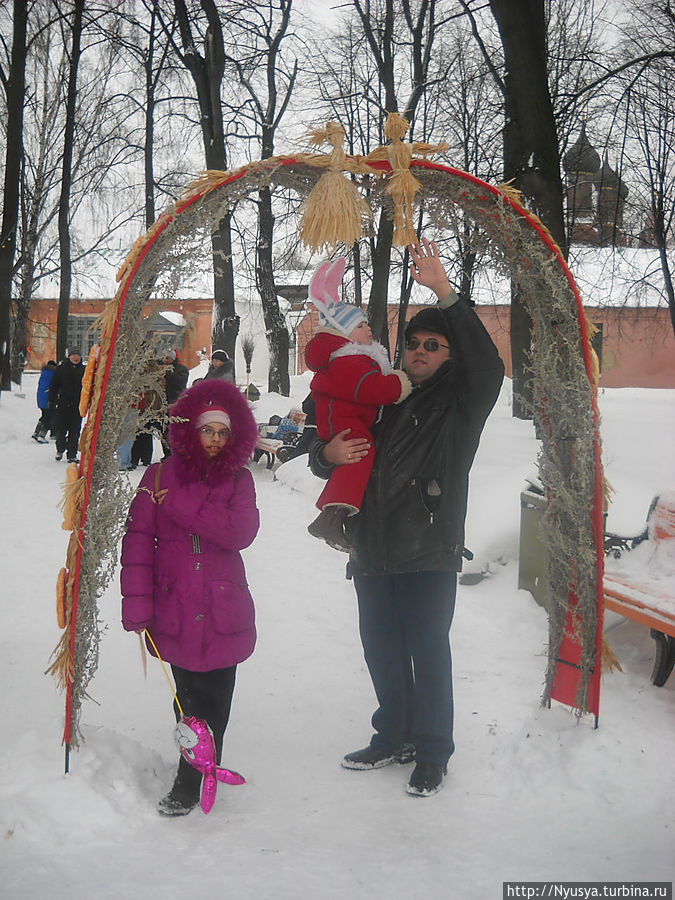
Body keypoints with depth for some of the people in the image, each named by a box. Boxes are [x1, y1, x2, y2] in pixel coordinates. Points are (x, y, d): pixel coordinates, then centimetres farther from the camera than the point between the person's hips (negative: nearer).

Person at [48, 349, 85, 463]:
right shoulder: (61, 368, 2)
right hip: (62, 405, -1)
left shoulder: (83, 370, 7)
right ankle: (60, 449, 26)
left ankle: (72, 455, 9)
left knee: (74, 432, 0)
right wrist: (52, 400, -1)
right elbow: (53, 385, 5)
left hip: (77, 406, 1)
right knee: (60, 430, -1)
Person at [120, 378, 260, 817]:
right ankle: (195, 772, 22)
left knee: (214, 700, 1)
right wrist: (136, 600, -10)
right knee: (189, 697, 5)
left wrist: (184, 505, -16)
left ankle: (190, 784, 12)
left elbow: (241, 532, -12)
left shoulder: (239, 481, 6)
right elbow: (138, 538, -2)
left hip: (224, 611, 1)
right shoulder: (160, 476, 3)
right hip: (176, 611, -1)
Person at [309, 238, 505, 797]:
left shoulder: (459, 405, 0)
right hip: (374, 552, 5)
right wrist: (329, 453, -5)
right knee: (382, 651, 14)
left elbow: (488, 368, -23)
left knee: (429, 652, -1)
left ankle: (433, 753, 13)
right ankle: (394, 738, 31)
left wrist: (445, 294, -30)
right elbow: (323, 461, 22)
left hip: (430, 555, -5)